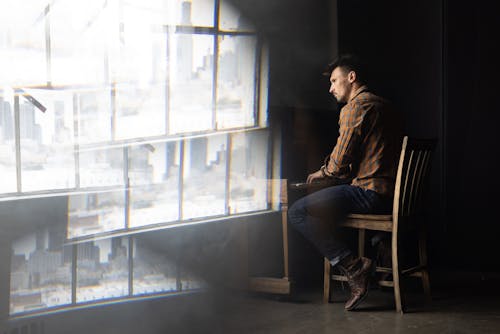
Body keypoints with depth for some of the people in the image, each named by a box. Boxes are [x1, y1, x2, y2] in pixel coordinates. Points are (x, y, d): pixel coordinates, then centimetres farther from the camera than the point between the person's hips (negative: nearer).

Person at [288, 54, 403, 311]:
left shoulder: (355, 107, -8)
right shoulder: (384, 106, 21)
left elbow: (340, 162, -12)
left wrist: (324, 172, 10)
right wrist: (329, 173, 25)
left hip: (370, 192, -10)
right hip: (390, 195, 10)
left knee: (297, 212, -13)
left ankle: (353, 268, -19)